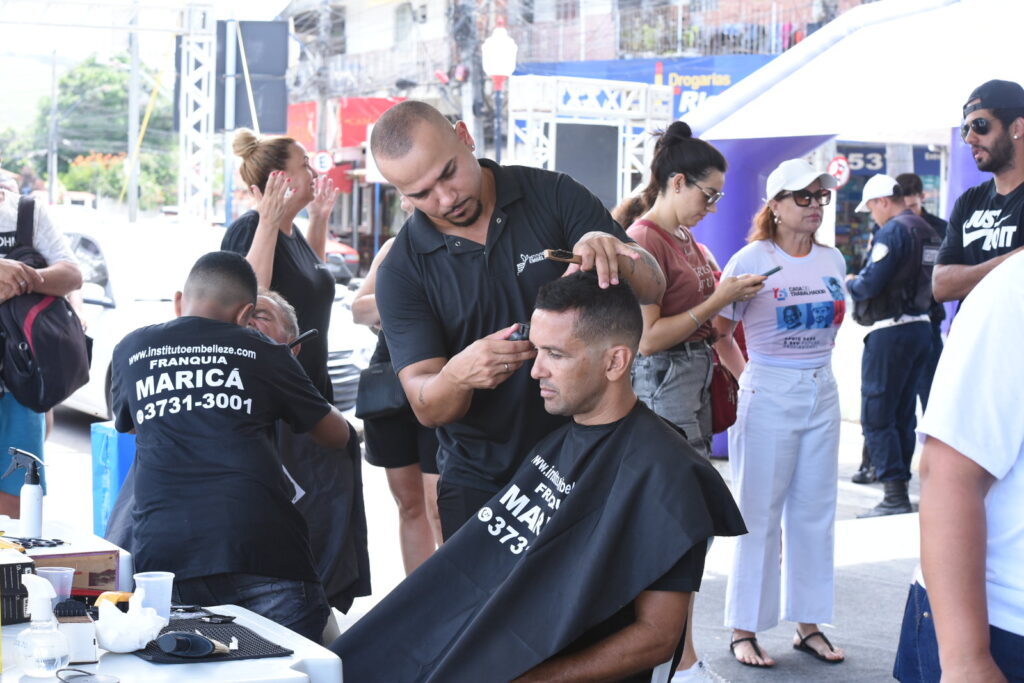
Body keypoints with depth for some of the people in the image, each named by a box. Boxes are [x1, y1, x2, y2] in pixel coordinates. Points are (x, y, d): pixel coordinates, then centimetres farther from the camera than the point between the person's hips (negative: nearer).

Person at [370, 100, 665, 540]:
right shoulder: (402, 271, -7)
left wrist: (613, 254, -29)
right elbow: (426, 408, -12)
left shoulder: (553, 195, -5)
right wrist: (457, 376, -36)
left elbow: (652, 290, -6)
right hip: (480, 485, 0)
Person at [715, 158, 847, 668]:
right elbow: (717, 332, -6)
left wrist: (815, 363, 11)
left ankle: (809, 625, 20)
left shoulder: (832, 260, 7)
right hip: (768, 397, -5)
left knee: (814, 512, 10)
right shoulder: (751, 260, -9)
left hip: (822, 393, 6)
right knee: (760, 514, 0)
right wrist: (750, 377, -7)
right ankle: (744, 630, 8)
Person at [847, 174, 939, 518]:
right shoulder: (928, 232, 12)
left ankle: (895, 496, -8)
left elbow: (870, 284, -20)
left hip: (891, 331, -9)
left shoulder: (893, 230, -14)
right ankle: (899, 485, 17)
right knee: (903, 414, 14)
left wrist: (851, 284, 2)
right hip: (921, 326, 9)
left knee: (876, 415, -4)